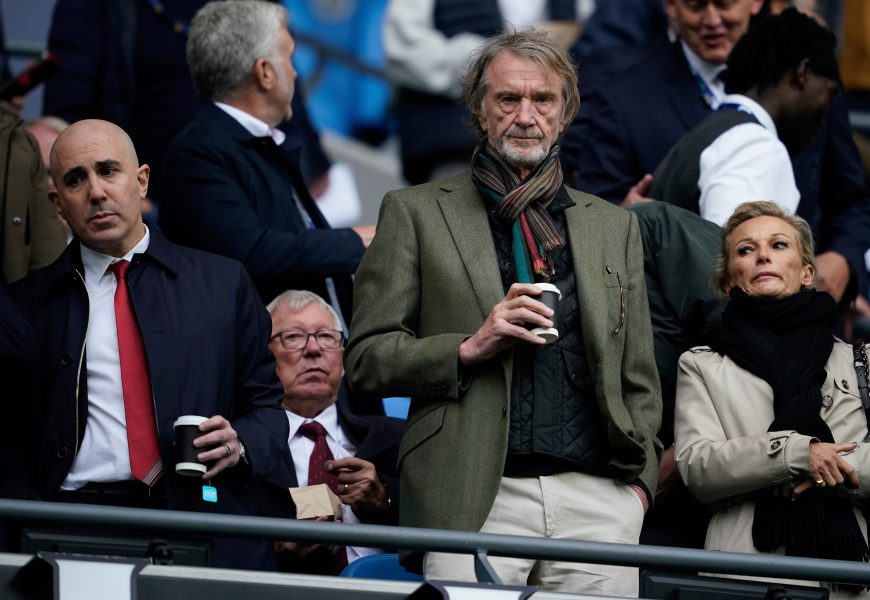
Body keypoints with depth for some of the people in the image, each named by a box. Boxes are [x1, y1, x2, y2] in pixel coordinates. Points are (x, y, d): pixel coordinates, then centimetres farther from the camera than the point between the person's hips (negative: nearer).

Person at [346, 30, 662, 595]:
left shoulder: (614, 226, 20)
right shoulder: (416, 213, 10)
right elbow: (367, 357, 5)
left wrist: (639, 479, 7)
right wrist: (469, 348, -9)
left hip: (599, 497, 3)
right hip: (478, 501, -3)